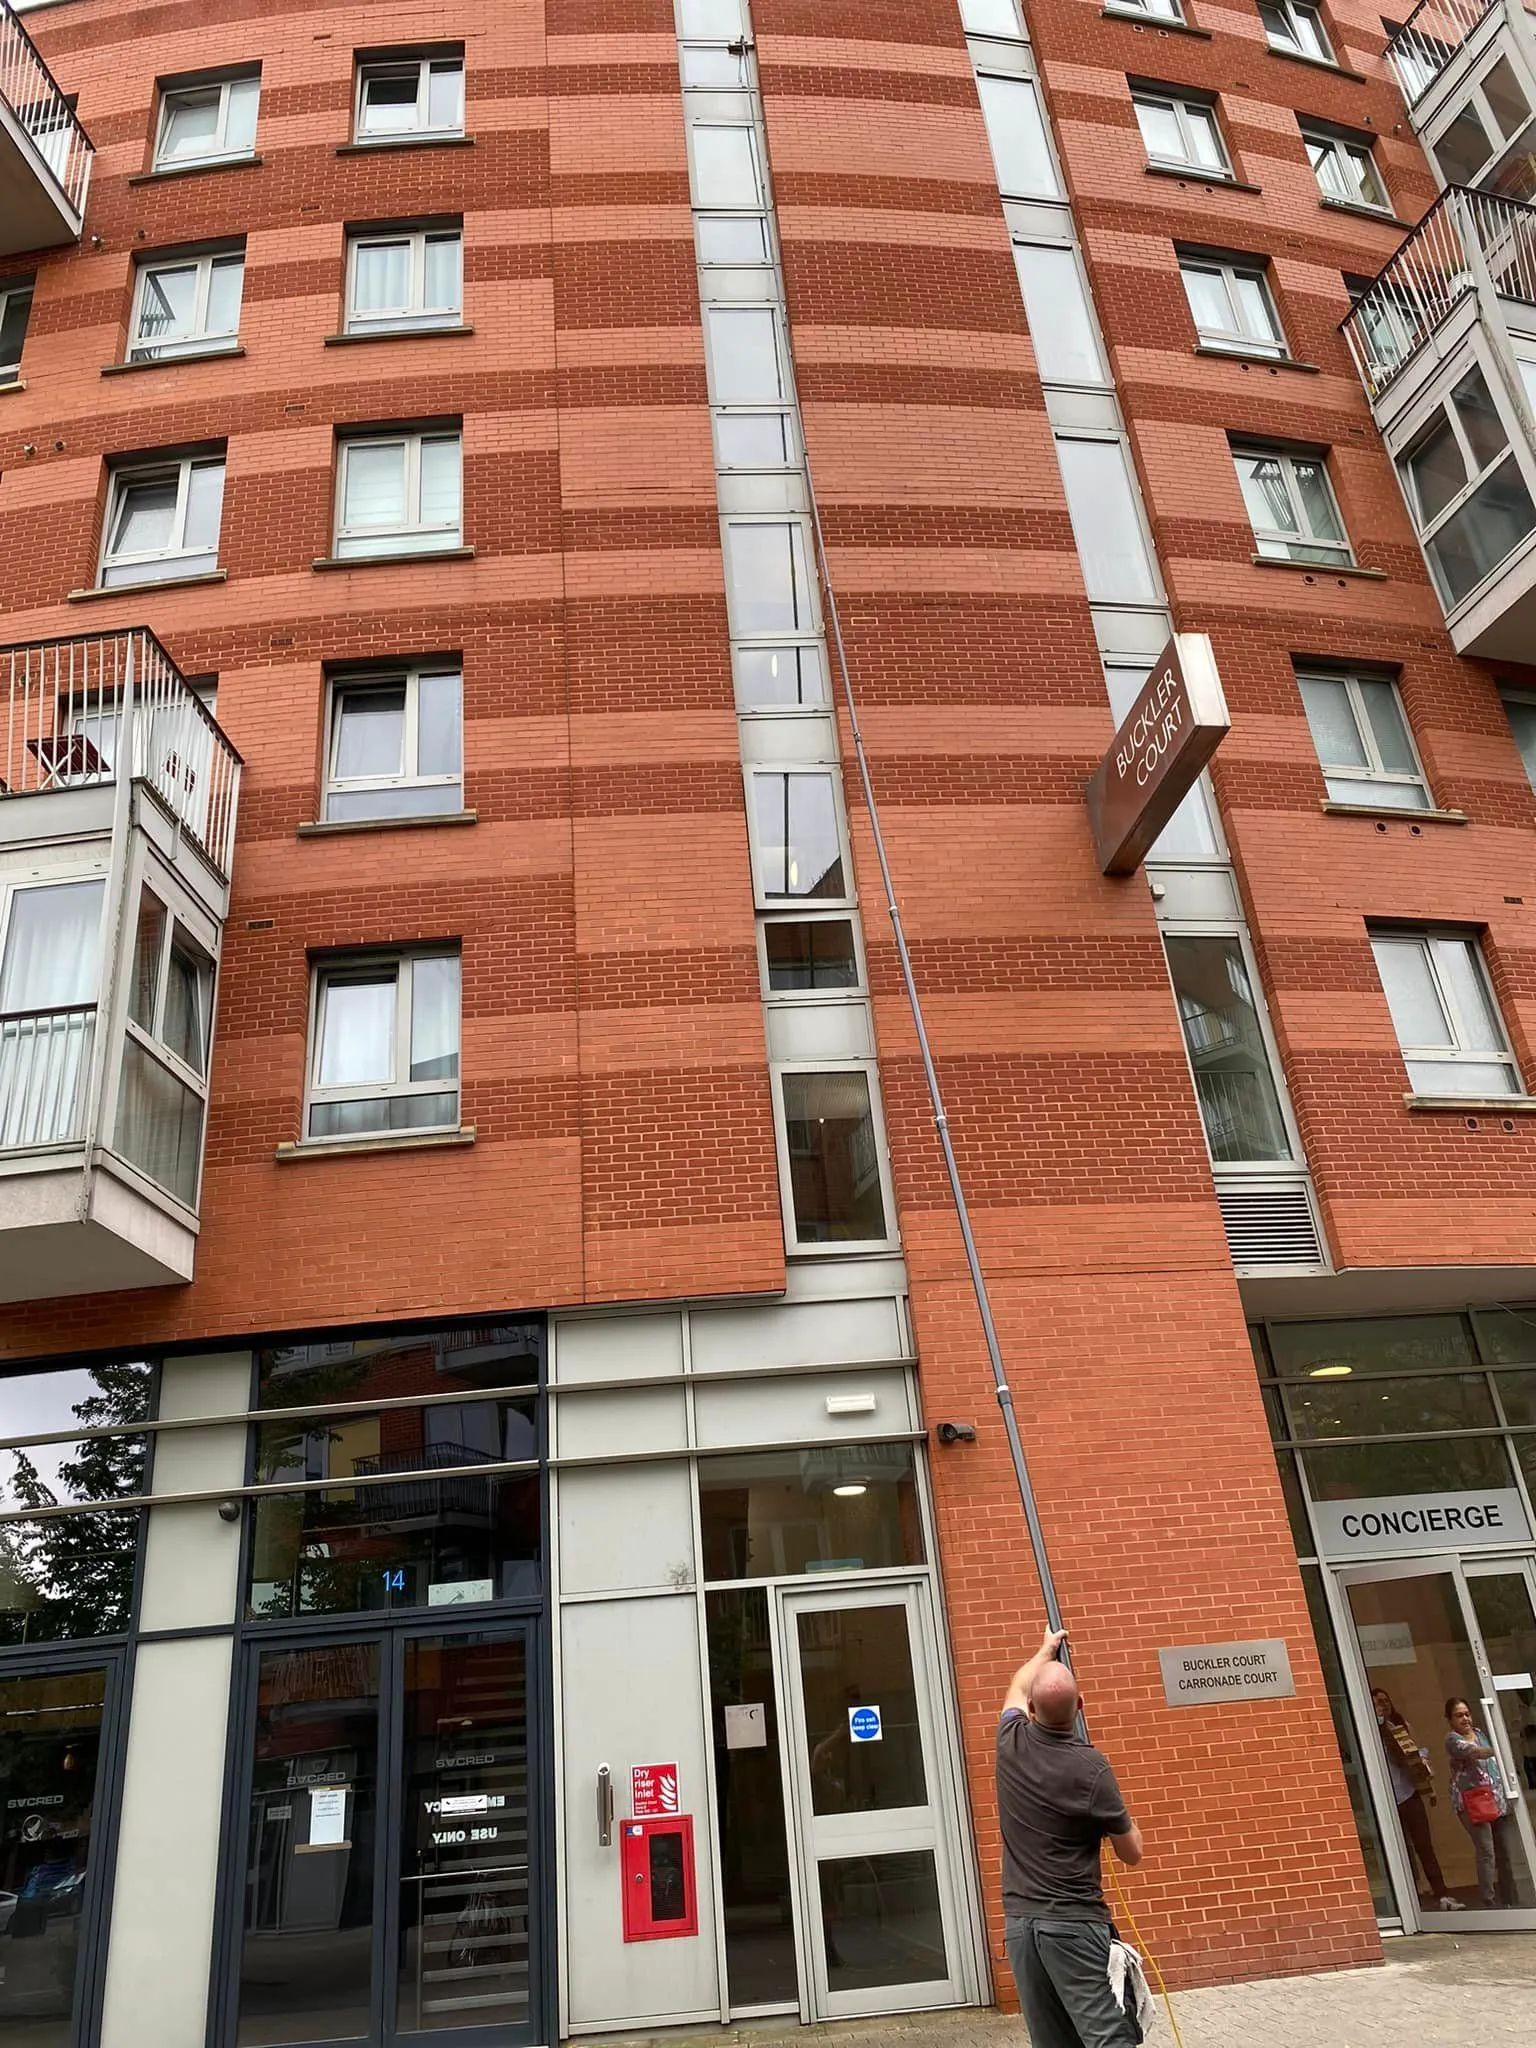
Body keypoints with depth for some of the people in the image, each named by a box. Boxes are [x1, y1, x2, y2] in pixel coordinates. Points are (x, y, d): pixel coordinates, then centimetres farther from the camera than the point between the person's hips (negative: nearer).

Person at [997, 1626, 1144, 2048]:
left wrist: (1045, 1651, 41)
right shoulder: (1090, 1767, -14)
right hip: (1073, 1923, -5)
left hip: (1019, 1922, 5)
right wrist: (1121, 1815, 19)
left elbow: (1016, 1690, 26)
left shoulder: (1011, 1742, 1)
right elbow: (1132, 1853, 0)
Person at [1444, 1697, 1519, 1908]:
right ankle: (1489, 1902, -11)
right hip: (1471, 1801, -7)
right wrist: (1496, 1751, -40)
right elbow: (1471, 1751, -27)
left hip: (1497, 1799, 7)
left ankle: (1511, 1899, 21)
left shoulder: (1480, 1732, 15)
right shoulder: (1452, 1739, -8)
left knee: (1504, 1851, 9)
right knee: (1486, 1852, -14)